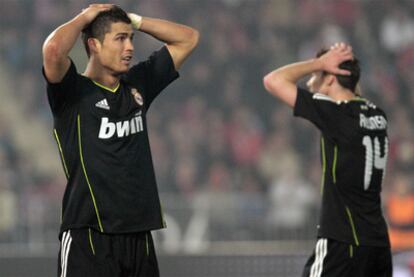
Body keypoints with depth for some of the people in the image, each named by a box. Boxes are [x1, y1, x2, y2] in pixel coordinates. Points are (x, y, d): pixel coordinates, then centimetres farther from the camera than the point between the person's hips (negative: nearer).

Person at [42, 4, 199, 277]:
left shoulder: (138, 84, 14)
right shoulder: (74, 92, -4)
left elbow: (188, 38, 22)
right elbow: (53, 49, -26)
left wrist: (133, 19, 12)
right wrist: (84, 18, -7)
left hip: (139, 236, 6)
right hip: (90, 236, -6)